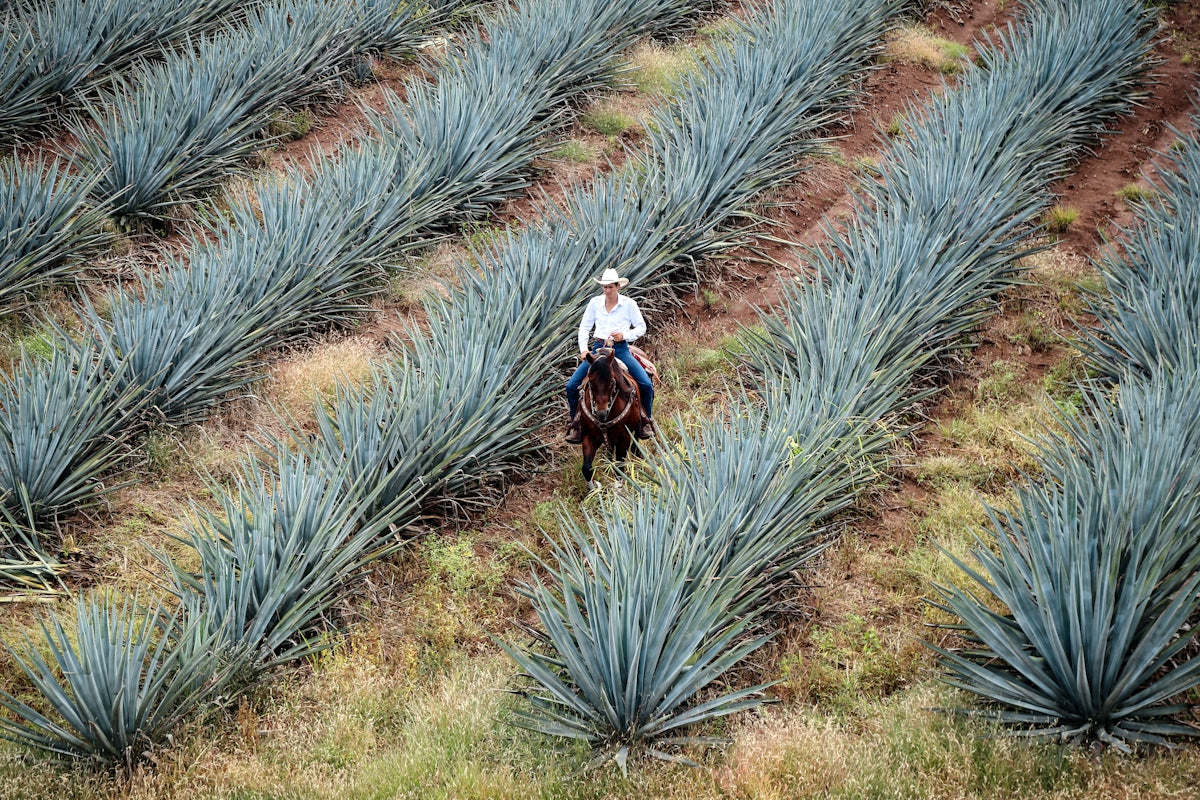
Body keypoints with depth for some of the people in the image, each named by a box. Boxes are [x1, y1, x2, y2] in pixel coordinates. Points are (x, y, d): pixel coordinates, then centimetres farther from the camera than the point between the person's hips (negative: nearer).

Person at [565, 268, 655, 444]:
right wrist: (583, 349, -3)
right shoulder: (595, 303, 5)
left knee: (646, 385, -17)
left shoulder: (629, 304, -1)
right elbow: (584, 327, 10)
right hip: (598, 348, 2)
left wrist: (625, 335, -14)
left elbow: (641, 327, 4)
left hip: (620, 350, -2)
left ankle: (645, 421, 6)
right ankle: (575, 424, 7)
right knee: (571, 386, -10)